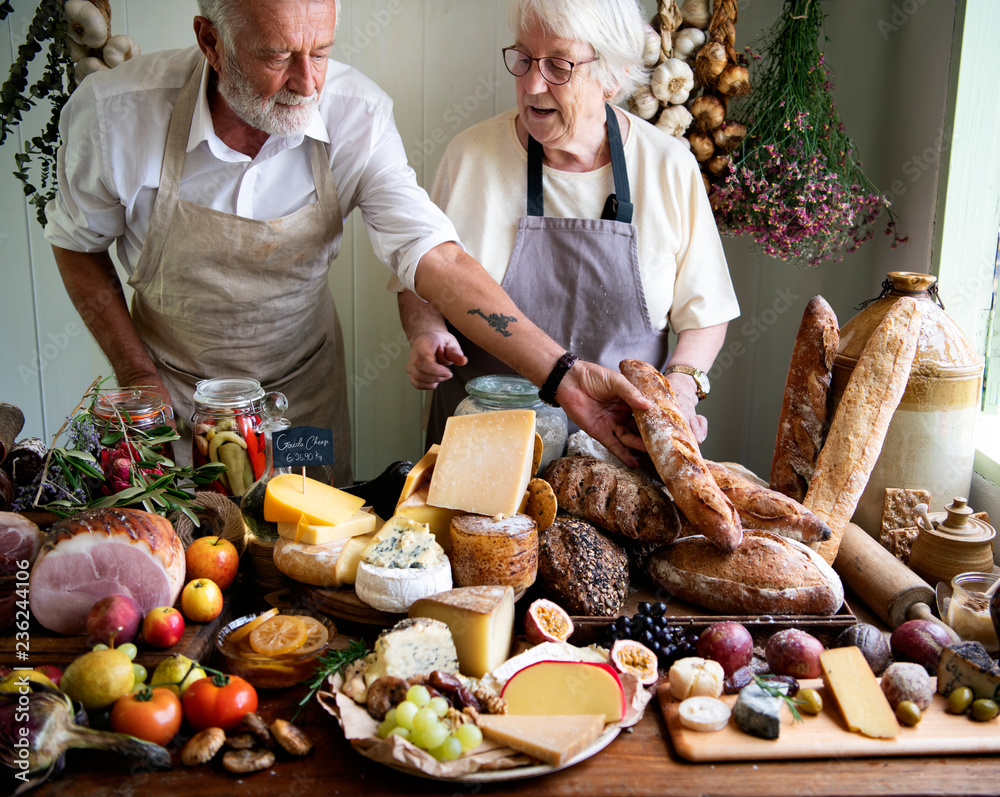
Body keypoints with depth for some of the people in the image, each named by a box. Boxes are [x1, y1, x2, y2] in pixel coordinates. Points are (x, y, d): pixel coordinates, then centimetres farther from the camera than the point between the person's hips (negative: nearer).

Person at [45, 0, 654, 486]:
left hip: (302, 383, 1)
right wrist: (136, 372, -10)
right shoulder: (115, 114, -24)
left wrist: (560, 374, -38)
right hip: (174, 386, 0)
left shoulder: (357, 115, -23)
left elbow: (433, 255, -29)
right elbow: (79, 243, -5)